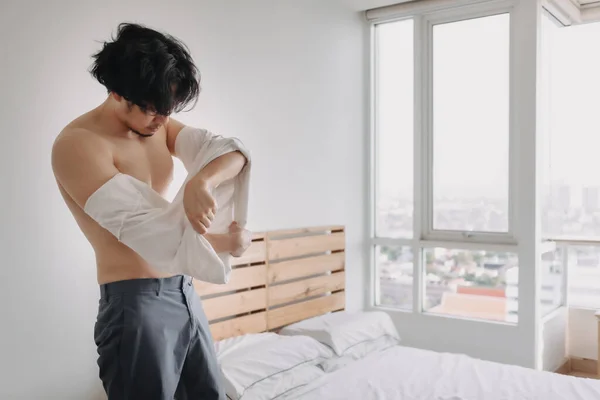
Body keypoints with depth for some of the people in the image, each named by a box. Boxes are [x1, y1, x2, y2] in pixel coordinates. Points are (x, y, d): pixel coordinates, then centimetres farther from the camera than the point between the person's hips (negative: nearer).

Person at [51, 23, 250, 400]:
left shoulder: (158, 124, 7)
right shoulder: (77, 144, -17)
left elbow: (234, 152, -2)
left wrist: (202, 181, -25)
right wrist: (227, 243, -13)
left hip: (184, 291, 8)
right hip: (136, 302, -8)